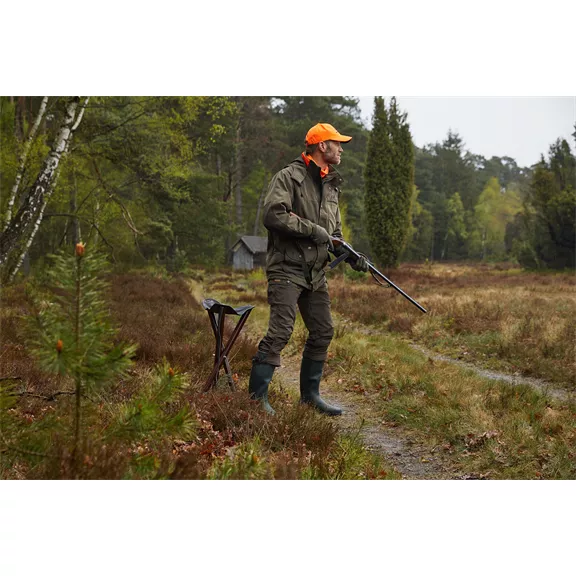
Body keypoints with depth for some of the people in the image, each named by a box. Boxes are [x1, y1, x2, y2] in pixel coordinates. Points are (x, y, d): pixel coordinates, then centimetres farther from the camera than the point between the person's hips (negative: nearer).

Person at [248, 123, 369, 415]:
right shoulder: (289, 177, -8)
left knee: (323, 332, 9)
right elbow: (273, 215, -21)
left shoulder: (331, 186, 17)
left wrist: (351, 257, 5)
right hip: (287, 268, -8)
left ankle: (310, 394, 22)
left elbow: (334, 233, 22)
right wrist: (313, 229, -18)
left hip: (315, 273, 8)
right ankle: (257, 396, -8)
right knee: (280, 331, -15)